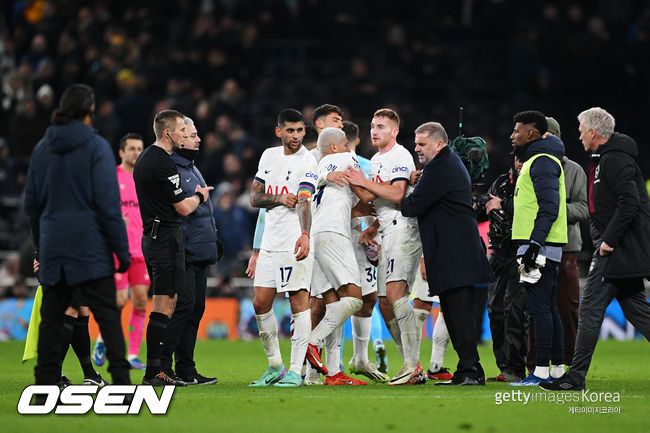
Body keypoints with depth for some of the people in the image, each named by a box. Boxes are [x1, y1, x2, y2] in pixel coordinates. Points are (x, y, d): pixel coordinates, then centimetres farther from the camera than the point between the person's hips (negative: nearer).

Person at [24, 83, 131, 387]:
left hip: (52, 247, 5)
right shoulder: (96, 146, -7)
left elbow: (31, 202, 14)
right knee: (108, 316, -4)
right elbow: (108, 203, -10)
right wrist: (122, 249, -7)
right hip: (90, 246, -5)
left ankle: (46, 385, 6)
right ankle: (121, 383, -12)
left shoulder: (42, 148, 9)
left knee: (51, 318, 8)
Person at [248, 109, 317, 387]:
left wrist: (305, 235, -38)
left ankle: (295, 371, -4)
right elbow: (255, 198, 13)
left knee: (299, 302, -7)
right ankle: (275, 366, 18)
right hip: (271, 241, 6)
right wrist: (278, 198, -8)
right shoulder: (269, 156, 13)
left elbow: (304, 202, -22)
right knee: (260, 303, 5)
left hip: (295, 242, -6)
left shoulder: (307, 162, -7)